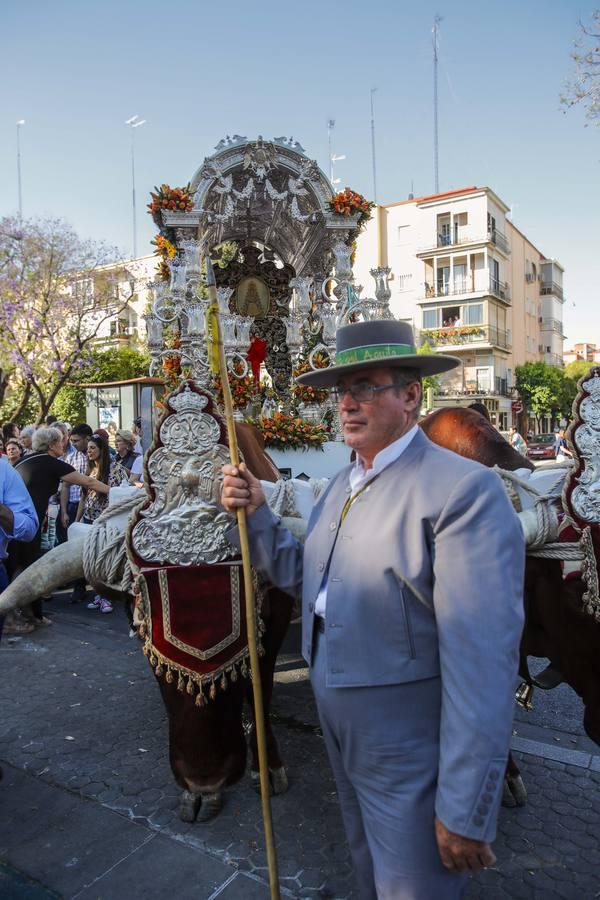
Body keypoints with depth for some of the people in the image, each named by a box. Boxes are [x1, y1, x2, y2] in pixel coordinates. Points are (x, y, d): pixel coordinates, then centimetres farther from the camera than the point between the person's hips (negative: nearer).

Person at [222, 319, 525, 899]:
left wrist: (467, 813, -23)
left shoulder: (463, 490, -24)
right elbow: (307, 577, 9)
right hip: (341, 736, 8)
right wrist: (256, 514, -5)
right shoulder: (340, 485, 4)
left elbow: (481, 663, -26)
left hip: (411, 756, -7)